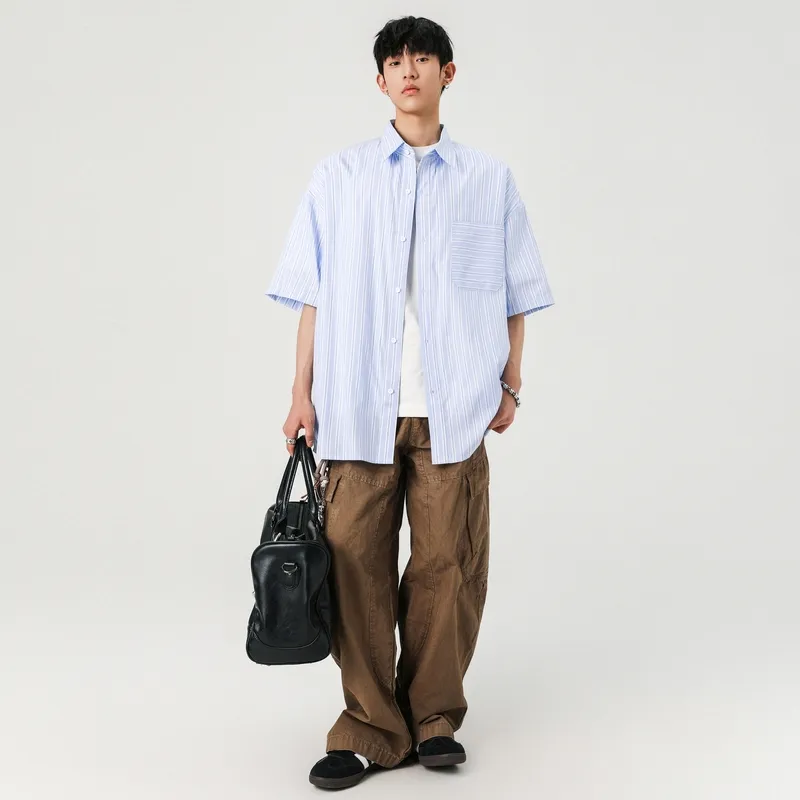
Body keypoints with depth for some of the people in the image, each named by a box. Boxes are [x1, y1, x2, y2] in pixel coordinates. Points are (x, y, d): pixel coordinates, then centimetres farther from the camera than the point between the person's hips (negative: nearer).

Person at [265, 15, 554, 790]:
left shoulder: (490, 180, 10)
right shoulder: (338, 175, 9)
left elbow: (514, 297, 12)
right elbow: (312, 295, 7)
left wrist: (511, 384, 5)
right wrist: (302, 391, 2)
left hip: (453, 407, 0)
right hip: (358, 405, 0)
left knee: (447, 564, 2)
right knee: (356, 561, 1)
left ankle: (435, 717, 19)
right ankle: (370, 726, 13)